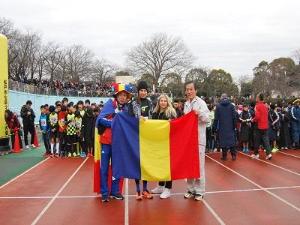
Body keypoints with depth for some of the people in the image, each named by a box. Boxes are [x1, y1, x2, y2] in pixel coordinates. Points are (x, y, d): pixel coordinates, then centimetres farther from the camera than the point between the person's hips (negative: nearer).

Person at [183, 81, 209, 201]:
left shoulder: (201, 103, -6)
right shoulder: (186, 104, 13)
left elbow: (207, 118, -15)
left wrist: (200, 113, -33)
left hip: (199, 138, -6)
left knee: (199, 165, -1)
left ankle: (199, 191, 8)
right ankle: (191, 189, 22)